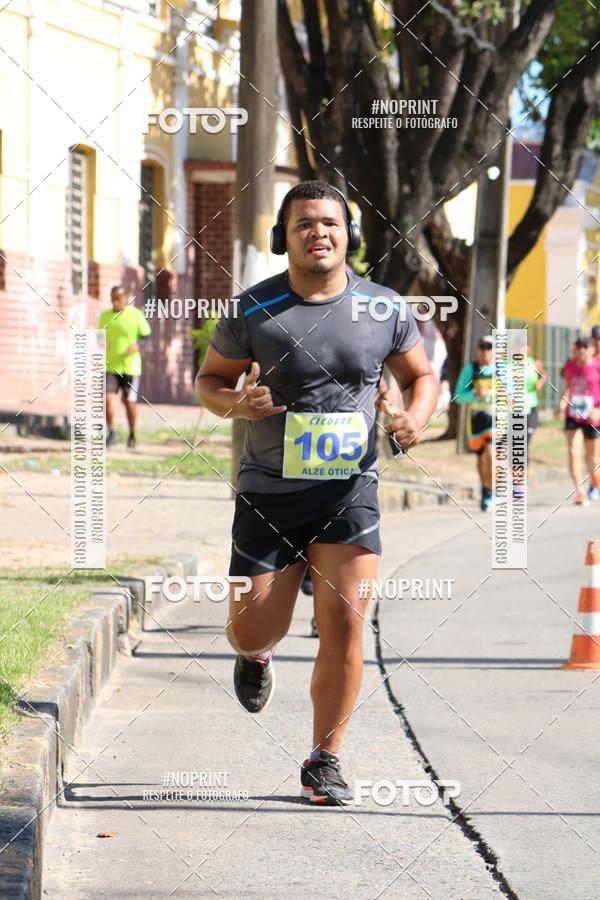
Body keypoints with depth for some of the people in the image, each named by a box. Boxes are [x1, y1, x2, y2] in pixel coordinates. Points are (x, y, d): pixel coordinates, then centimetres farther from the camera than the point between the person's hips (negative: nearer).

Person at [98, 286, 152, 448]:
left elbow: (147, 336, 2)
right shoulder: (105, 317, 10)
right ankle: (111, 433, -2)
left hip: (130, 366, -2)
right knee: (108, 399, -13)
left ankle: (132, 436, 21)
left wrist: (138, 345, -18)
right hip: (110, 367, 2)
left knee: (129, 402, 4)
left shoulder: (136, 315, -2)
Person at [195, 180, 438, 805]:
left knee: (345, 625, -10)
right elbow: (208, 381, 6)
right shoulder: (253, 310, -5)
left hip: (349, 491, 1)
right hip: (269, 494, 0)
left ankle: (324, 763, 5)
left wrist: (418, 415, -7)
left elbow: (421, 374, 14)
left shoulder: (385, 309, 0)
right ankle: (255, 657, 40)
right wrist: (237, 404, -17)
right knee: (256, 631, -1)